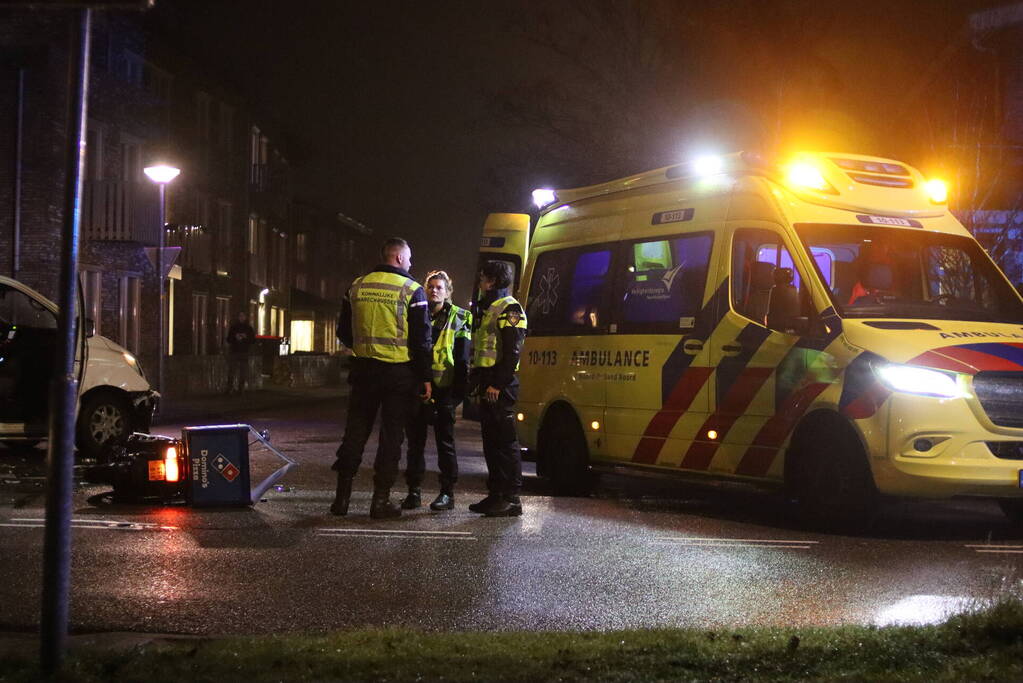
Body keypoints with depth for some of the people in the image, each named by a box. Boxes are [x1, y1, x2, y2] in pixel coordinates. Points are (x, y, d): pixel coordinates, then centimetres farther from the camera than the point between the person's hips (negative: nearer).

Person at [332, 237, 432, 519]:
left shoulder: (357, 287, 6)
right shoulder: (411, 290, -7)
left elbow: (344, 332, 12)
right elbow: (421, 339, -8)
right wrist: (426, 377, -2)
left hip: (363, 369, 4)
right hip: (399, 372, -4)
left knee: (355, 431, 11)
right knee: (391, 435, 3)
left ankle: (342, 495, 11)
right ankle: (381, 500, 3)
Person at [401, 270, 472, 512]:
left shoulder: (458, 319, 5)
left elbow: (462, 359, 3)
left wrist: (459, 390, -6)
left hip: (443, 389, -3)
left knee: (445, 441, 2)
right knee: (415, 440, 6)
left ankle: (447, 492, 7)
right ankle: (414, 491, 13)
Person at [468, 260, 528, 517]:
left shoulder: (509, 308, -9)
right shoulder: (488, 308, 23)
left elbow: (511, 352, -17)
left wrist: (497, 384, -22)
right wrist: (478, 381, 17)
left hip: (500, 387, -10)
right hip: (487, 386, 10)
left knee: (505, 441, -8)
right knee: (491, 441, 11)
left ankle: (511, 498, -6)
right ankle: (496, 494, 17)